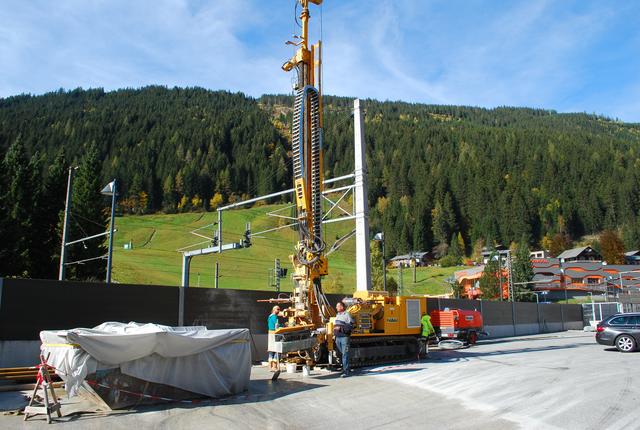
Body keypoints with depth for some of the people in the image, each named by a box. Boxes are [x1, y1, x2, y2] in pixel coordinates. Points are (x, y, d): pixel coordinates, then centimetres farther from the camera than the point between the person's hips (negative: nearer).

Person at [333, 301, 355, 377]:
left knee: (345, 354, -7)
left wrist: (341, 328, -22)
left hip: (344, 337, -8)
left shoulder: (347, 315, -9)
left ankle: (346, 372, -5)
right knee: (342, 354, 15)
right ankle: (346, 368, 28)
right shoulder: (337, 315, 17)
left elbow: (351, 326, -16)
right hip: (337, 337, 8)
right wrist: (334, 334, 19)